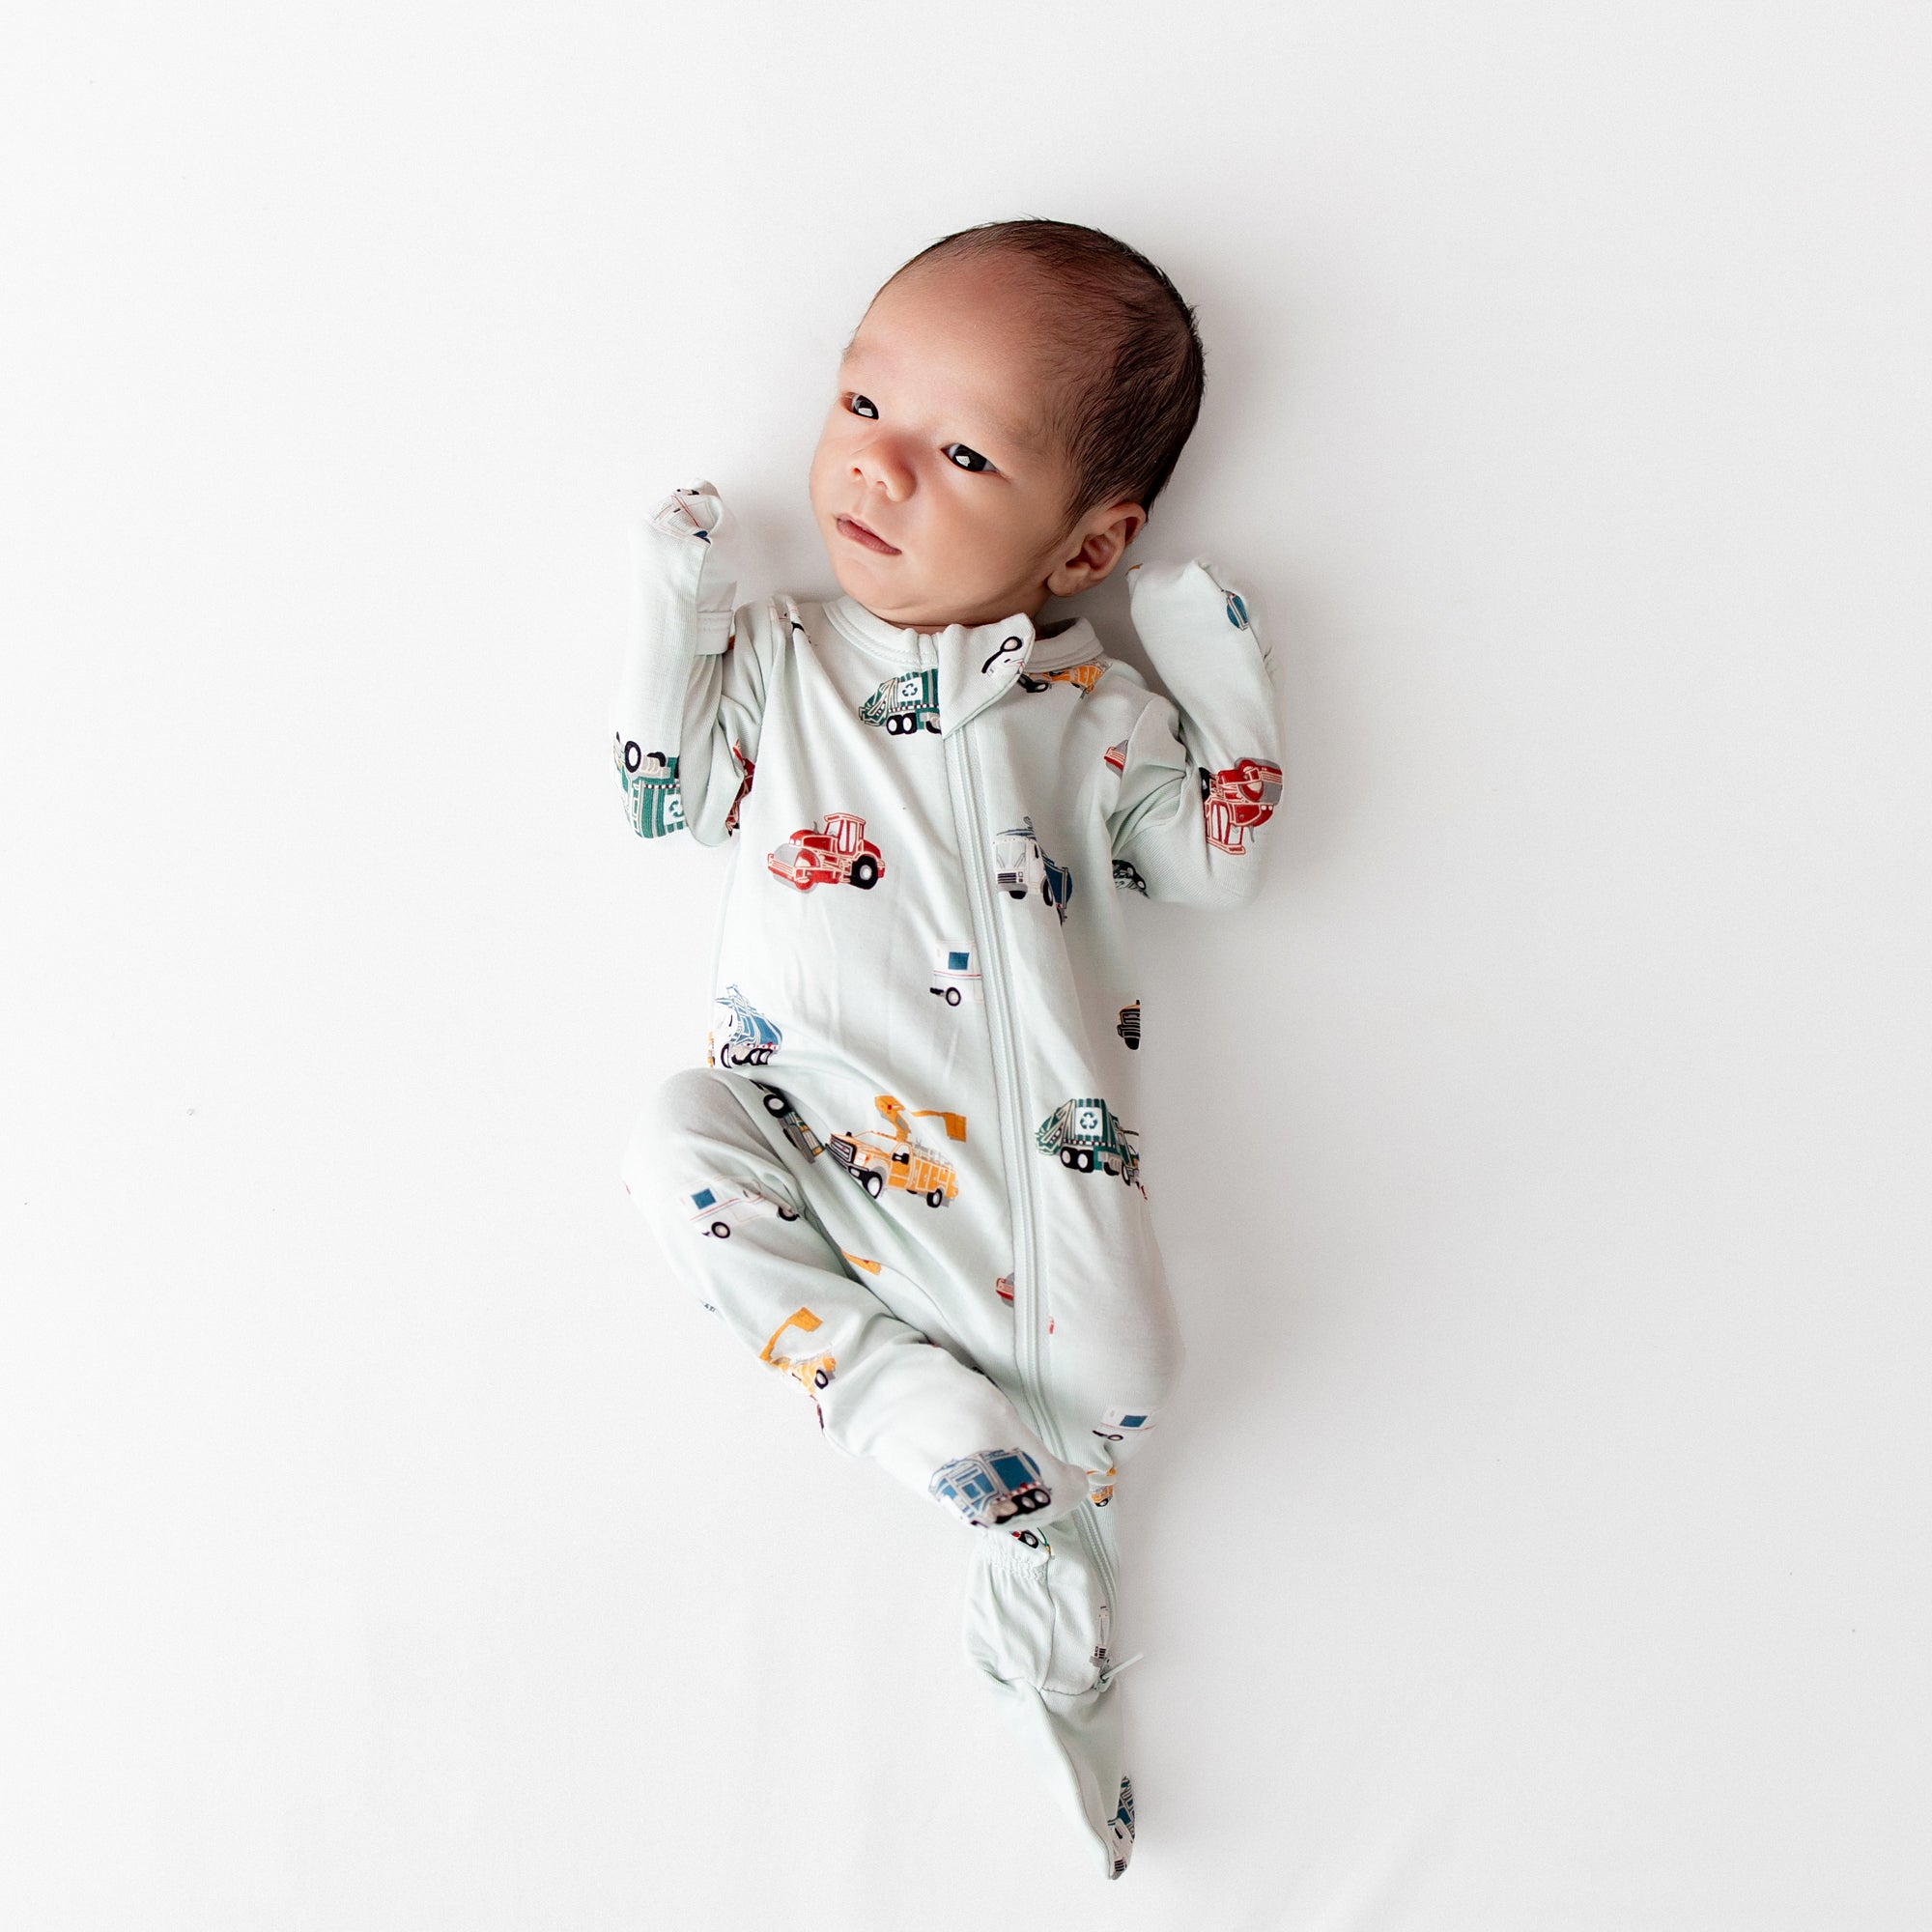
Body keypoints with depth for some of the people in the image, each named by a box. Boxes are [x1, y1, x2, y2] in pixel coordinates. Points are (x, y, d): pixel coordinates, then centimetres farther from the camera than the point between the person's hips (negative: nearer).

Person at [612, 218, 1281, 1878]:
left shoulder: (1096, 713, 12)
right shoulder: (777, 663, 15)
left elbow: (1220, 861, 14)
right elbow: (663, 796, 11)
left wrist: (1229, 685, 6)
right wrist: (679, 604, 7)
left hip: (1038, 1142, 0)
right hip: (820, 1117, 1)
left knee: (1114, 1381, -15)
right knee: (678, 1142, -27)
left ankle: (1042, 1577, 15)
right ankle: (918, 1402, -19)